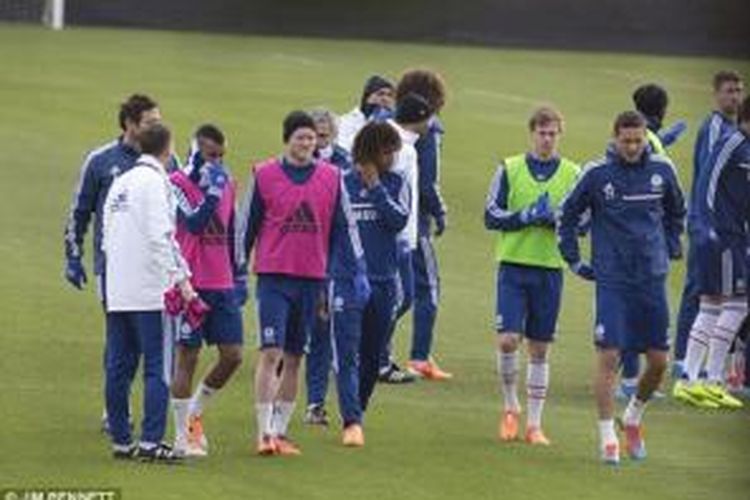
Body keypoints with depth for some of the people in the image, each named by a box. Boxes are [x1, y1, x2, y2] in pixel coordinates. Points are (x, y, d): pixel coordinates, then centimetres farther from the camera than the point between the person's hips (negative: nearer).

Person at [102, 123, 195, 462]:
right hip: (151, 289, -8)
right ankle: (151, 441, -13)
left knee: (119, 366, 9)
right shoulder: (154, 181, -8)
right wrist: (180, 278, -13)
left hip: (117, 290, 8)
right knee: (158, 367, -7)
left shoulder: (120, 183, 16)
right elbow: (161, 236, -16)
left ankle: (120, 440, 11)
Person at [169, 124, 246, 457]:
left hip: (222, 285, 6)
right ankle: (182, 436, 6)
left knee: (233, 355, 2)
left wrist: (239, 276, 21)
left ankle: (194, 413, 23)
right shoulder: (177, 184, -8)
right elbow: (194, 223, -21)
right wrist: (212, 190, -22)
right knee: (187, 357, -2)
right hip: (191, 285, -6)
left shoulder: (227, 183, 13)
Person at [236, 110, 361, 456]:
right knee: (271, 353, -11)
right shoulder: (263, 176, 0)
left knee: (294, 358, 8)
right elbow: (246, 225, 5)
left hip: (312, 279, 3)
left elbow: (343, 229, 11)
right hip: (273, 276, -3)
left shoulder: (331, 178, 6)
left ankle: (281, 431, 16)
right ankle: (264, 432, -11)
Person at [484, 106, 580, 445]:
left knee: (540, 349, 5)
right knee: (508, 340, -12)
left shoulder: (572, 174, 4)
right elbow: (491, 216, 1)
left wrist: (556, 218, -13)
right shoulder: (509, 169, 2)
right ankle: (511, 407, 11)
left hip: (550, 268, 1)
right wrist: (526, 216, -13)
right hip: (513, 264, -1)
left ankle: (534, 423, 11)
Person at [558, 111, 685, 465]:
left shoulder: (662, 170, 2)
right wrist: (574, 261, 4)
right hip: (612, 279, -3)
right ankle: (607, 438, -3)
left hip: (652, 277, 3)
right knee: (609, 356, -10)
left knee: (658, 361, 5)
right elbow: (567, 216, 7)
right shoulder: (596, 174, -6)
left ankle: (634, 418, 31)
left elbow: (676, 211, 22)